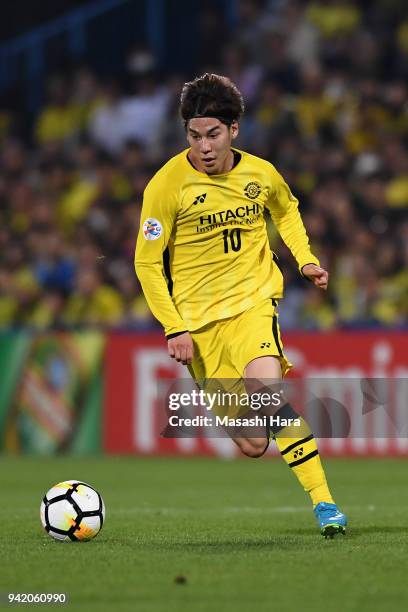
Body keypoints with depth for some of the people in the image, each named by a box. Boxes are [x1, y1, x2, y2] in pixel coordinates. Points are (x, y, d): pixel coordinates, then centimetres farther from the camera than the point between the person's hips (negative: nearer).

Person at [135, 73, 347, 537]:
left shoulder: (261, 174, 0)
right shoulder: (168, 185, -9)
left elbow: (286, 211, 24)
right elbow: (147, 263, -2)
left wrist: (306, 260, 9)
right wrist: (173, 328, -8)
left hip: (252, 302, 0)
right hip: (197, 318, 0)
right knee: (253, 445, -4)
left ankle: (323, 501, -26)